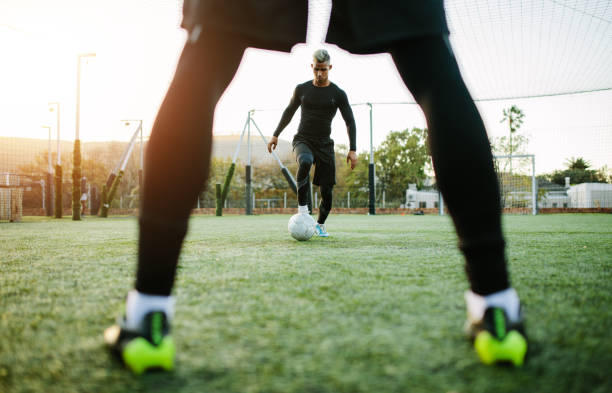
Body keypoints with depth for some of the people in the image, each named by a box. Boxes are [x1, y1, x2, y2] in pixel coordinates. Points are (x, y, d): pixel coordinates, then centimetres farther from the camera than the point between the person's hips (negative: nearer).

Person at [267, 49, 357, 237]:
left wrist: (353, 149, -7)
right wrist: (276, 135, 19)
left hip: (325, 145, 1)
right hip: (302, 141, 0)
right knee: (305, 162, -37)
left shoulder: (338, 94, -1)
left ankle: (320, 225, 23)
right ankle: (302, 208, -28)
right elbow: (289, 112, 18)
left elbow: (350, 122, 2)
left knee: (327, 191, -3)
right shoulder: (302, 89, 4)